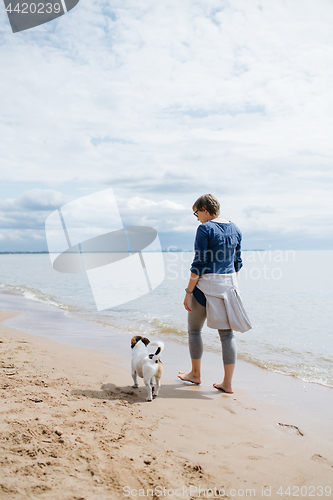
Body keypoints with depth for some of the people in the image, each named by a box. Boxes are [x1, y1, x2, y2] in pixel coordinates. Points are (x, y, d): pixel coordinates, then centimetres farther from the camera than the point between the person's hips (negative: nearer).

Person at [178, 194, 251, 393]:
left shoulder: (205, 229, -12)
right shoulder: (235, 229, 9)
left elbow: (199, 264, -16)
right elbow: (237, 262, 13)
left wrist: (189, 292, -11)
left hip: (206, 284, -6)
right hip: (229, 284, 6)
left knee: (194, 329, 14)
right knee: (227, 333, 9)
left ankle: (196, 374, 28)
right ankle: (228, 383, 13)